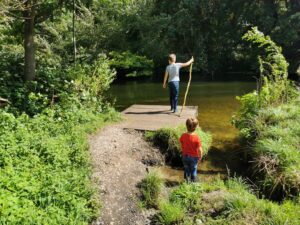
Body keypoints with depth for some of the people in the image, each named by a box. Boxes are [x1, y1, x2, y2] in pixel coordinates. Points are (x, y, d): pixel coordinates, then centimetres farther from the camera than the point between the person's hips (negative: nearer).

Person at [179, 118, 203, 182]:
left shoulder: (183, 136, -14)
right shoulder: (196, 138, -24)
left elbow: (182, 146, 0)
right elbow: (200, 149, -19)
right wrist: (200, 156, -1)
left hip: (185, 156, 3)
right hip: (194, 157, -3)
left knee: (186, 170, 20)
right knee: (193, 170, 17)